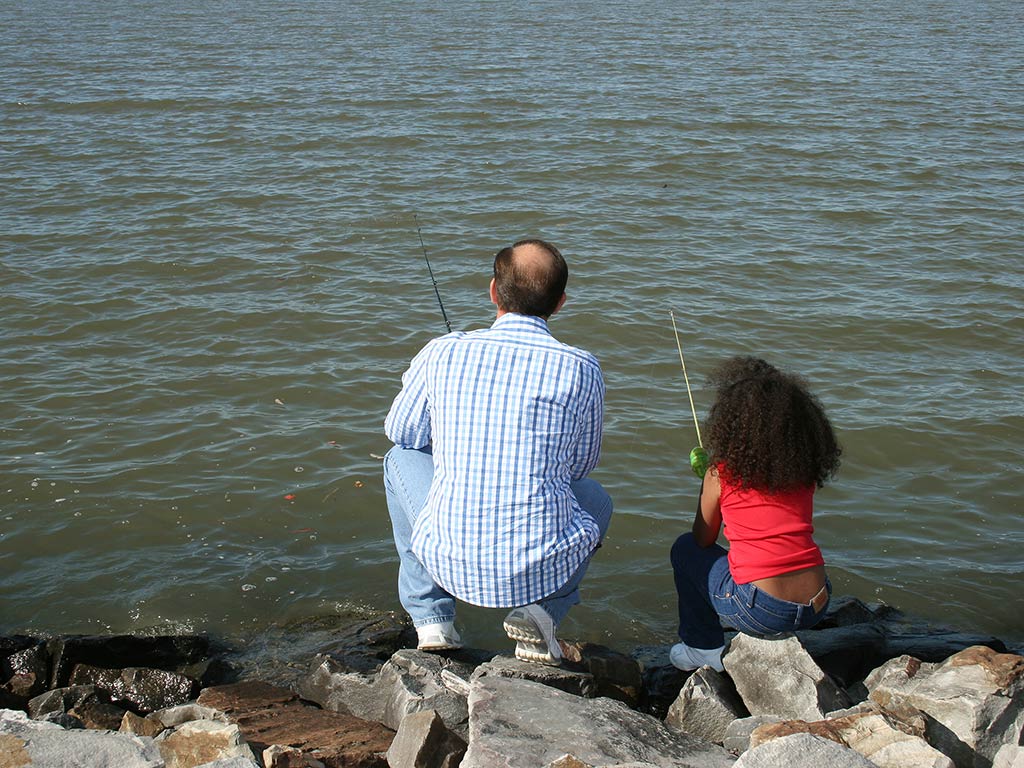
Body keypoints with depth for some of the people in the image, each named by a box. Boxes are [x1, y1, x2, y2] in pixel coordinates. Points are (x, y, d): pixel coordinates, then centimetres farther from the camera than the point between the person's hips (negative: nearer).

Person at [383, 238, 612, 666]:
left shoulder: (442, 353, -2)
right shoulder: (580, 369, -4)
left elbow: (401, 431, 14)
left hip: (452, 563, 0)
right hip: (546, 569, 0)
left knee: (402, 458, 29)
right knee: (596, 500, 34)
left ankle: (431, 618, 24)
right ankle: (541, 611, 9)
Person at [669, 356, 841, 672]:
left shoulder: (722, 473, -4)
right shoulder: (806, 468, 7)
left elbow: (703, 541, 10)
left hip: (760, 611, -5)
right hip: (816, 608, 5)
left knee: (685, 550, 20)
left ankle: (703, 649, 25)